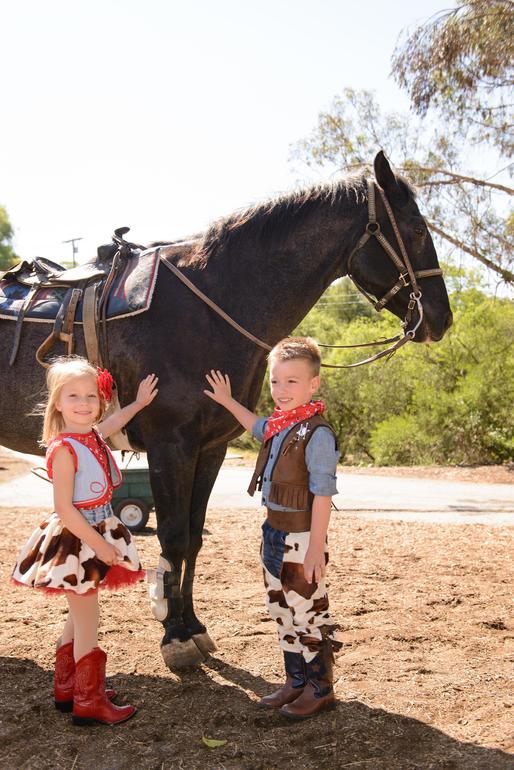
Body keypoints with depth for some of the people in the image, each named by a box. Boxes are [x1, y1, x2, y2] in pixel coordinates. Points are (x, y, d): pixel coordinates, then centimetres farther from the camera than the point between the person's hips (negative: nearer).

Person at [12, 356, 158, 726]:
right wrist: (99, 545, -21)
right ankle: (89, 702, 14)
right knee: (87, 621, 1)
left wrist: (139, 403, 37)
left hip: (96, 535, 9)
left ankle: (66, 688, 34)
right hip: (75, 541, -9)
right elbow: (65, 509, -23)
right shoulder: (64, 449, -22)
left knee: (80, 616, 19)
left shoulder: (93, 436, 2)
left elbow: (110, 423, 29)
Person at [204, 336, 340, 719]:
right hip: (275, 534, 9)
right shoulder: (278, 425, 6)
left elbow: (322, 495, -22)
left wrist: (315, 549, -22)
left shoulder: (317, 433, -20)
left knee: (308, 614, 4)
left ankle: (320, 688, 21)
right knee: (283, 613, 18)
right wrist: (228, 402, 38)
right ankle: (296, 681, 33)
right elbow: (258, 426, 33)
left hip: (302, 539, -9)